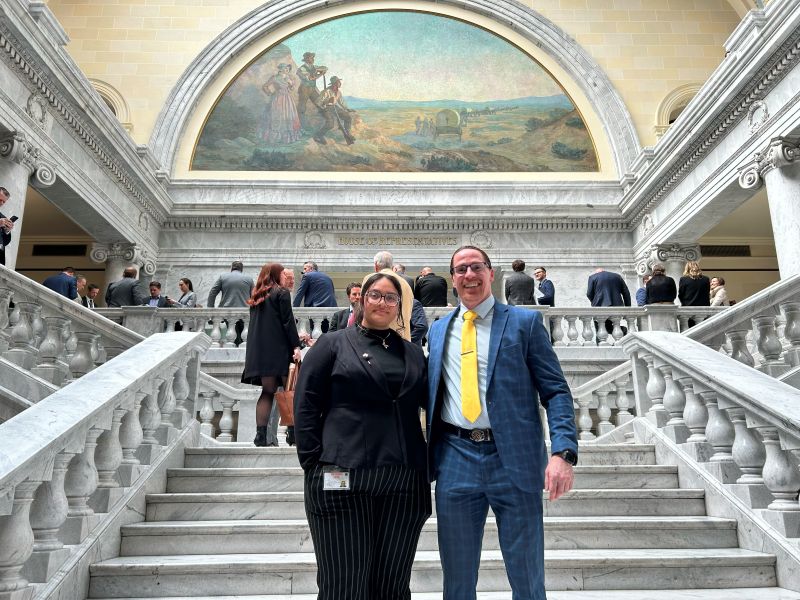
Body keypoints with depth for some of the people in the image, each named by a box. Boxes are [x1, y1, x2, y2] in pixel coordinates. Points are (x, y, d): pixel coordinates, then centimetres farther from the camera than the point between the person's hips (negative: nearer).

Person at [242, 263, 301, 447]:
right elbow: (288, 322, -10)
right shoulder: (281, 293, -3)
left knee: (267, 392, 7)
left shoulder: (256, 296, 18)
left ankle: (261, 435, 1)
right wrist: (296, 345, -10)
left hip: (259, 350, 7)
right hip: (279, 349, -7)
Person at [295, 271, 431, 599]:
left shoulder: (413, 353, 16)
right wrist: (315, 464, -7)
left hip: (404, 483, 4)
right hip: (343, 479, -3)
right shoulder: (333, 344, 6)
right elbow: (306, 406, 0)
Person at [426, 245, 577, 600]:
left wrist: (563, 451, -15)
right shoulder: (439, 329, 13)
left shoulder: (524, 321, 2)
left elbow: (555, 390, -3)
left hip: (513, 459, -3)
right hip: (455, 460, 3)